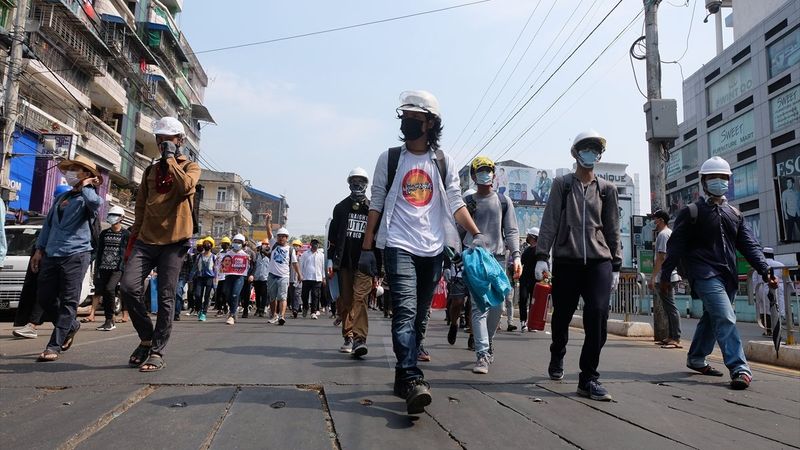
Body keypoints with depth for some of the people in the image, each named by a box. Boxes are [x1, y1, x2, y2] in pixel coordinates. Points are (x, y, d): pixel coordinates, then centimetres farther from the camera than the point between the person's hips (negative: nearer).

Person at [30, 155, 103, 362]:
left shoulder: (87, 196, -1)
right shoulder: (61, 198, 20)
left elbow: (96, 203, -27)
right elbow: (48, 224, 24)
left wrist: (84, 186, -9)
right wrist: (40, 249, 19)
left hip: (76, 255, -7)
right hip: (51, 255, 8)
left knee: (68, 301, -5)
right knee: (44, 298, 10)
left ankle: (54, 346, -3)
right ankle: (71, 326, 31)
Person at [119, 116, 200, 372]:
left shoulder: (190, 166, 6)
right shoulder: (151, 171, 20)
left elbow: (185, 186, -19)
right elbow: (141, 206, 20)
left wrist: (170, 158, -10)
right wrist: (134, 237, 14)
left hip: (174, 241, -4)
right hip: (147, 240, 5)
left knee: (166, 298, -3)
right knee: (128, 287, -9)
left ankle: (157, 352, 6)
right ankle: (146, 338, 11)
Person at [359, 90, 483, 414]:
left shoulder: (443, 162, 10)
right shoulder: (389, 159, 6)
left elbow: (456, 204, 6)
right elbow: (376, 204, 5)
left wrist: (477, 235, -8)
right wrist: (367, 248, 0)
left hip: (433, 250, 3)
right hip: (399, 247, -3)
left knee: (420, 317, 8)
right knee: (405, 311, -17)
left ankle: (403, 378, 20)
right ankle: (412, 381, -22)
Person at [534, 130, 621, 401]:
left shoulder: (607, 189, 14)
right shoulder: (562, 184, 8)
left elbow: (612, 229, 14)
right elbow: (549, 222, 1)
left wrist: (616, 266, 9)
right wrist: (541, 256, -8)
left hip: (599, 260, 1)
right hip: (566, 260, -1)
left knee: (598, 314, -12)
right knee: (562, 315, 7)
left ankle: (589, 378, -3)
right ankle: (557, 358, 36)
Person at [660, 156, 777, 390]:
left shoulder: (735, 214, 16)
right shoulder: (691, 212, -2)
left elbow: (749, 245, 10)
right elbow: (676, 246, -5)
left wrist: (765, 271, -2)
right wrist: (665, 275, -7)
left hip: (728, 276, 7)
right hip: (705, 274, -7)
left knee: (712, 319, 15)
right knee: (725, 318, -17)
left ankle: (696, 359, 30)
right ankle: (739, 368, -17)